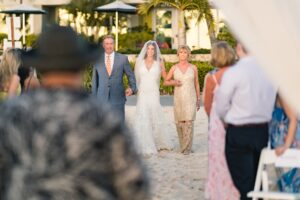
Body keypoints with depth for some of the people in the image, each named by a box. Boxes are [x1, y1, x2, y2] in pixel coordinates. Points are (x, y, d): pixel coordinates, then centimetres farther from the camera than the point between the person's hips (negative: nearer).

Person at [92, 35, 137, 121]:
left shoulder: (123, 58, 0)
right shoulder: (97, 60, 4)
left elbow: (131, 76, 9)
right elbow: (95, 80, 9)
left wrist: (132, 88, -9)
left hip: (117, 98, -1)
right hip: (102, 99, 1)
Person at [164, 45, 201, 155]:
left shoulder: (193, 68, 0)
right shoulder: (174, 68, 0)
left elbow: (196, 84, 8)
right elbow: (166, 82, 9)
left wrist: (198, 100, 8)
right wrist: (174, 82, -13)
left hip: (190, 98, -2)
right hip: (178, 98, 2)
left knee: (189, 122, -14)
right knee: (179, 123, 6)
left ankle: (187, 148, -12)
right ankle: (184, 144, 28)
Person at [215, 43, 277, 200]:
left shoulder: (233, 72, -16)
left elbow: (221, 107, -8)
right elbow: (271, 101, 1)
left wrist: (227, 121, 12)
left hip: (238, 133, -5)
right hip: (263, 130, 5)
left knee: (244, 183, 2)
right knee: (257, 180, 18)